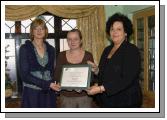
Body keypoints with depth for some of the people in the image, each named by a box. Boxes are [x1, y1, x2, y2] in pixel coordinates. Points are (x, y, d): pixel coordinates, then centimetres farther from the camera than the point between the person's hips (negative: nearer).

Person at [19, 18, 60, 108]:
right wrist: (47, 84, -18)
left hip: (49, 93, 4)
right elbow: (24, 74, -12)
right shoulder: (25, 48, -4)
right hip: (32, 93, -4)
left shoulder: (50, 49, 8)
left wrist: (53, 86, -1)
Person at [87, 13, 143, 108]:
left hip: (125, 101, -6)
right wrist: (96, 69, -4)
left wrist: (101, 88, -26)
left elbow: (127, 79, -22)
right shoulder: (107, 50, 9)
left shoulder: (132, 50, -12)